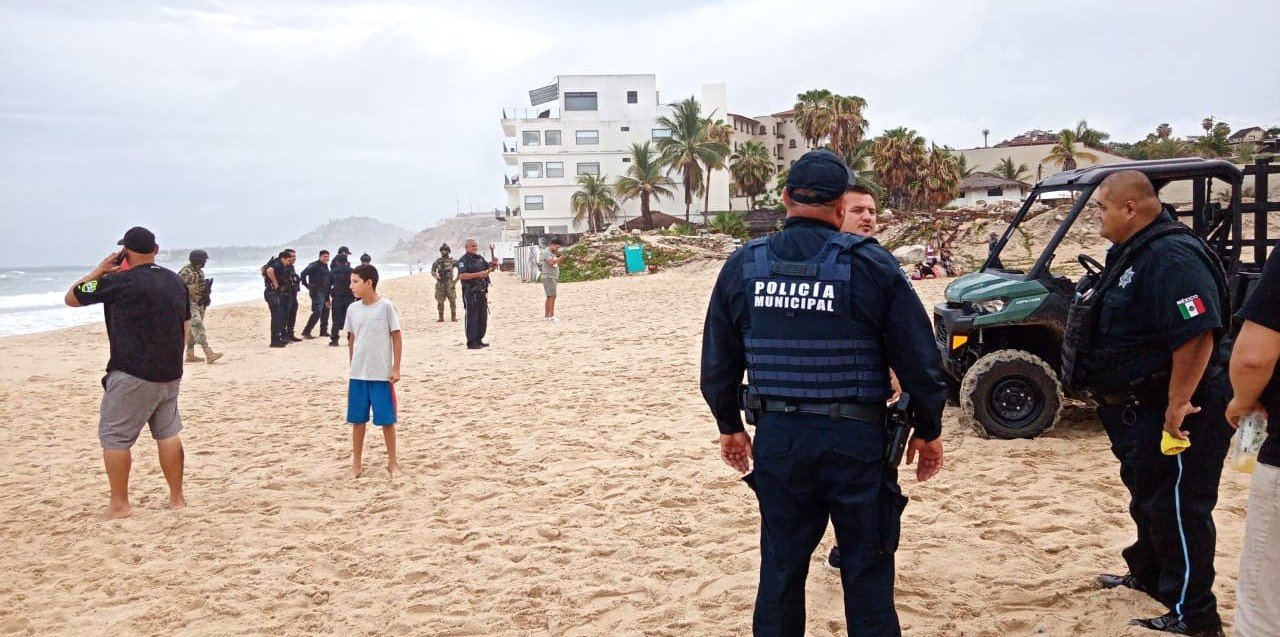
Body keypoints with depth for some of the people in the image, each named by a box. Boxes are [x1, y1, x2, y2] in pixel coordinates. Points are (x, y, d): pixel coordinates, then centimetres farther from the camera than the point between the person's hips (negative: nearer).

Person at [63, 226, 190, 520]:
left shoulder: (119, 282, -12)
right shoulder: (175, 281, 7)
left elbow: (71, 297, 1)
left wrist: (100, 270, 8)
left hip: (132, 374, -7)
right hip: (170, 373, 7)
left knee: (114, 437, 4)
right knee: (167, 433, 14)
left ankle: (119, 505, 7)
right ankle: (176, 497, 18)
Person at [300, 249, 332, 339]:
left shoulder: (326, 266, 17)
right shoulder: (314, 265, -10)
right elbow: (303, 273, -22)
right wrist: (307, 285, -17)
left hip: (325, 292, 9)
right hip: (317, 291, -9)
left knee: (325, 311, 12)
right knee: (317, 312, -14)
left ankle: (324, 331, 22)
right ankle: (306, 331, -11)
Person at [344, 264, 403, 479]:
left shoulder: (386, 306, -8)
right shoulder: (353, 309, 5)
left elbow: (396, 337, -5)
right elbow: (351, 340, 13)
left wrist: (396, 368, -7)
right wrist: (352, 366, 12)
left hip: (381, 374, -4)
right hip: (358, 374, 4)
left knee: (386, 420, 2)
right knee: (357, 419, 9)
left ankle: (392, 462, 15)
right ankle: (356, 463, 19)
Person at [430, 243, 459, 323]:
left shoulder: (452, 261, 0)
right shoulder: (437, 262, 8)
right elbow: (433, 271, 18)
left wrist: (456, 279, -2)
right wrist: (436, 276, -2)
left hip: (450, 284, -2)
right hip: (440, 284, 2)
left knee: (452, 301, -5)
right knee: (440, 302, 2)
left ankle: (453, 317, 4)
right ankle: (441, 318, 10)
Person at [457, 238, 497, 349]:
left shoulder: (480, 258, 14)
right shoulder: (463, 260, -9)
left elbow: (489, 268, 21)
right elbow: (461, 276, -21)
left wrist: (494, 264, -2)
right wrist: (478, 274, -25)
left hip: (482, 292, 8)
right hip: (471, 293, -8)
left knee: (483, 317, 11)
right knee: (472, 318, -7)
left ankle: (479, 340, 21)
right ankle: (471, 342, -5)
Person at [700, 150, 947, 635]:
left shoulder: (743, 265, 1)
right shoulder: (870, 263, -8)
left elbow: (718, 358, 8)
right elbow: (917, 356, -5)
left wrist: (729, 425, 21)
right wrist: (927, 429, 8)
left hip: (777, 437, 3)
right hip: (855, 437, -3)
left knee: (780, 568, 15)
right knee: (867, 572, 9)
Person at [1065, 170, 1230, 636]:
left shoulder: (1171, 257, -24)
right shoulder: (1134, 252, 11)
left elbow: (1196, 334, -32)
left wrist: (1178, 405, -30)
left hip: (1173, 410, -11)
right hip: (1139, 407, 11)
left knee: (1177, 509, -3)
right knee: (1147, 497, 24)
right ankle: (1148, 575, 42)